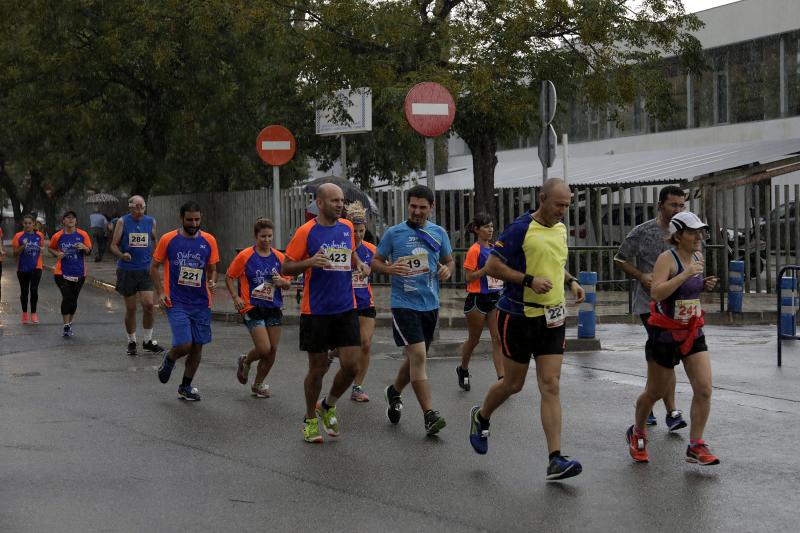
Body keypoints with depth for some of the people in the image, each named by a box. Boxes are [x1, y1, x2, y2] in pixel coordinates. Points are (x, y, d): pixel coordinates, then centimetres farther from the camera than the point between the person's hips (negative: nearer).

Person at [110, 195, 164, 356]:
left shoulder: (150, 221, 5)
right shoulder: (123, 222, -2)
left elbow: (156, 242, 20)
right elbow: (113, 245, -2)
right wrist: (122, 255, -21)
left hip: (146, 270, 2)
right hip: (127, 270, -2)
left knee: (149, 304, -10)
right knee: (131, 308, 4)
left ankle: (147, 340, 4)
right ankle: (131, 342, 19)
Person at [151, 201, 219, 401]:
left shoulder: (208, 241, 3)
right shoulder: (168, 239, -3)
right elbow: (154, 267, 6)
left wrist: (212, 282, -10)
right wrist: (160, 292, -5)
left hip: (201, 304, 3)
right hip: (176, 303, -3)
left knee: (197, 346, 7)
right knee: (184, 345, -14)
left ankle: (185, 387, 24)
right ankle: (169, 358, 21)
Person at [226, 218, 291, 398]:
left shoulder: (279, 257, 5)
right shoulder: (245, 256, -6)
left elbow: (287, 284, 13)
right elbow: (229, 277, 3)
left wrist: (282, 282, -10)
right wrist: (236, 297, -9)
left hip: (273, 308, 4)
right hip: (252, 308, -4)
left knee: (272, 351, 4)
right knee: (264, 349, -14)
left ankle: (258, 384, 23)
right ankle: (245, 362, 20)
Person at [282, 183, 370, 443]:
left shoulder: (347, 227, 8)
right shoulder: (306, 231, -7)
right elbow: (285, 268, -4)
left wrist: (359, 263, 5)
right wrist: (311, 262, -22)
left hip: (346, 309, 4)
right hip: (316, 311, -4)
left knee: (351, 365, -3)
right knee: (318, 368, 3)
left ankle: (327, 406, 23)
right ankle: (310, 419, 23)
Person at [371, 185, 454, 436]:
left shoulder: (439, 233, 7)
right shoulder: (393, 233, -3)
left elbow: (449, 261, 18)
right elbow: (375, 262, 4)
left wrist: (447, 270, -5)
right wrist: (390, 269, -17)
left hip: (430, 304, 5)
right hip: (404, 304, -5)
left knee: (416, 358, 16)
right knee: (418, 355, -17)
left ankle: (394, 392, 43)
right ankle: (429, 415, -16)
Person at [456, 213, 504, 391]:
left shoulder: (494, 249, 10)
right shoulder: (475, 250, -11)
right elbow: (469, 277, -15)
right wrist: (488, 266, -22)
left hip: (495, 297, 6)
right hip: (477, 299, -6)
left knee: (498, 339, -4)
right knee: (474, 339, 9)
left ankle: (502, 378, -7)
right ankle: (463, 370, 33)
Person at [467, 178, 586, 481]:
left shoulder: (561, 230, 10)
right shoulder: (521, 229, -13)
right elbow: (492, 266, -13)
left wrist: (570, 281, 7)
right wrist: (529, 280, -22)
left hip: (552, 318, 5)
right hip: (519, 316, -5)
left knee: (551, 386, -4)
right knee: (514, 384, 8)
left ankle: (555, 460, -8)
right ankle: (481, 417, 40)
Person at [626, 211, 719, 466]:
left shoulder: (697, 257, 7)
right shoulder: (667, 258, -16)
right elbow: (657, 292, -30)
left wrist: (705, 285, 4)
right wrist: (686, 274, -34)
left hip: (693, 334, 6)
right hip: (665, 335, -6)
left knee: (704, 390, -8)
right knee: (655, 392, 9)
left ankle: (695, 447, -1)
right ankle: (637, 433, 35)